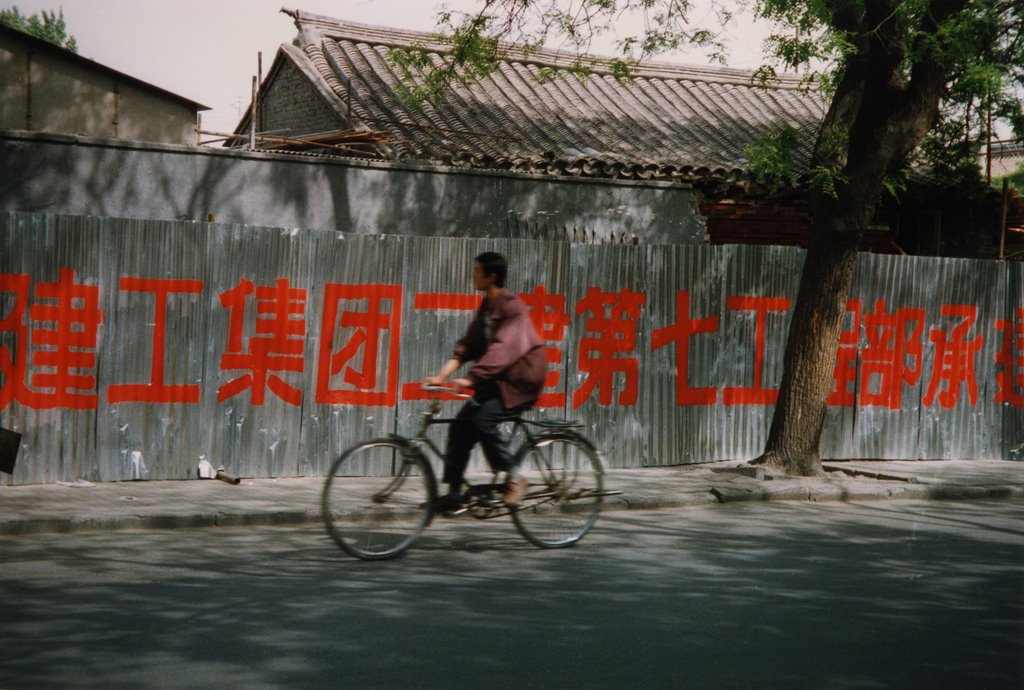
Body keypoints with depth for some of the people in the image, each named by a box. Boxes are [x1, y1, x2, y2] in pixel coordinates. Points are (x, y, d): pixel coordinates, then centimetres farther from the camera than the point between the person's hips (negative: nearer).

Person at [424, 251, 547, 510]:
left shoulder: (511, 307, -16)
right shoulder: (485, 308, 11)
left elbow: (502, 348, -28)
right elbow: (467, 345, 5)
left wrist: (470, 378, -36)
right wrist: (442, 375, -8)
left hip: (521, 381, -8)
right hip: (497, 381, 9)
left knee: (483, 420, -26)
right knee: (461, 425, -3)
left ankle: (514, 477, -9)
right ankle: (453, 493, 2)